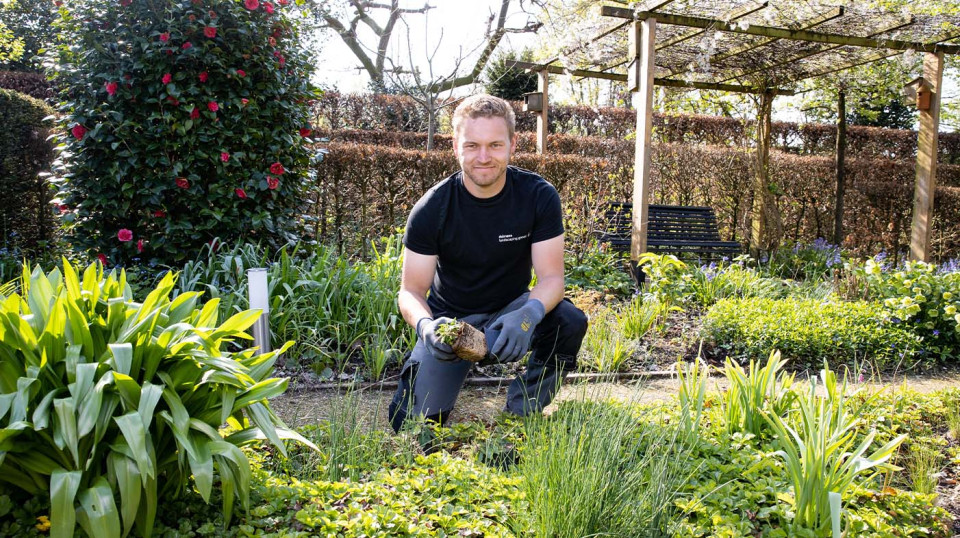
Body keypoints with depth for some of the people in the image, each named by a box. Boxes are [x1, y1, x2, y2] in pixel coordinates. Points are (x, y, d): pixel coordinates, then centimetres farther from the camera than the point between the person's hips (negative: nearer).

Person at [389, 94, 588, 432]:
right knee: (415, 420, -17)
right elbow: (411, 290, -14)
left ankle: (521, 416, -8)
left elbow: (551, 277, -18)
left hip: (510, 309, 2)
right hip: (450, 318, -1)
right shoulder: (431, 209, -17)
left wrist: (529, 314, -42)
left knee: (570, 322, -30)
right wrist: (425, 325, -39)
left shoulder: (538, 197, -16)